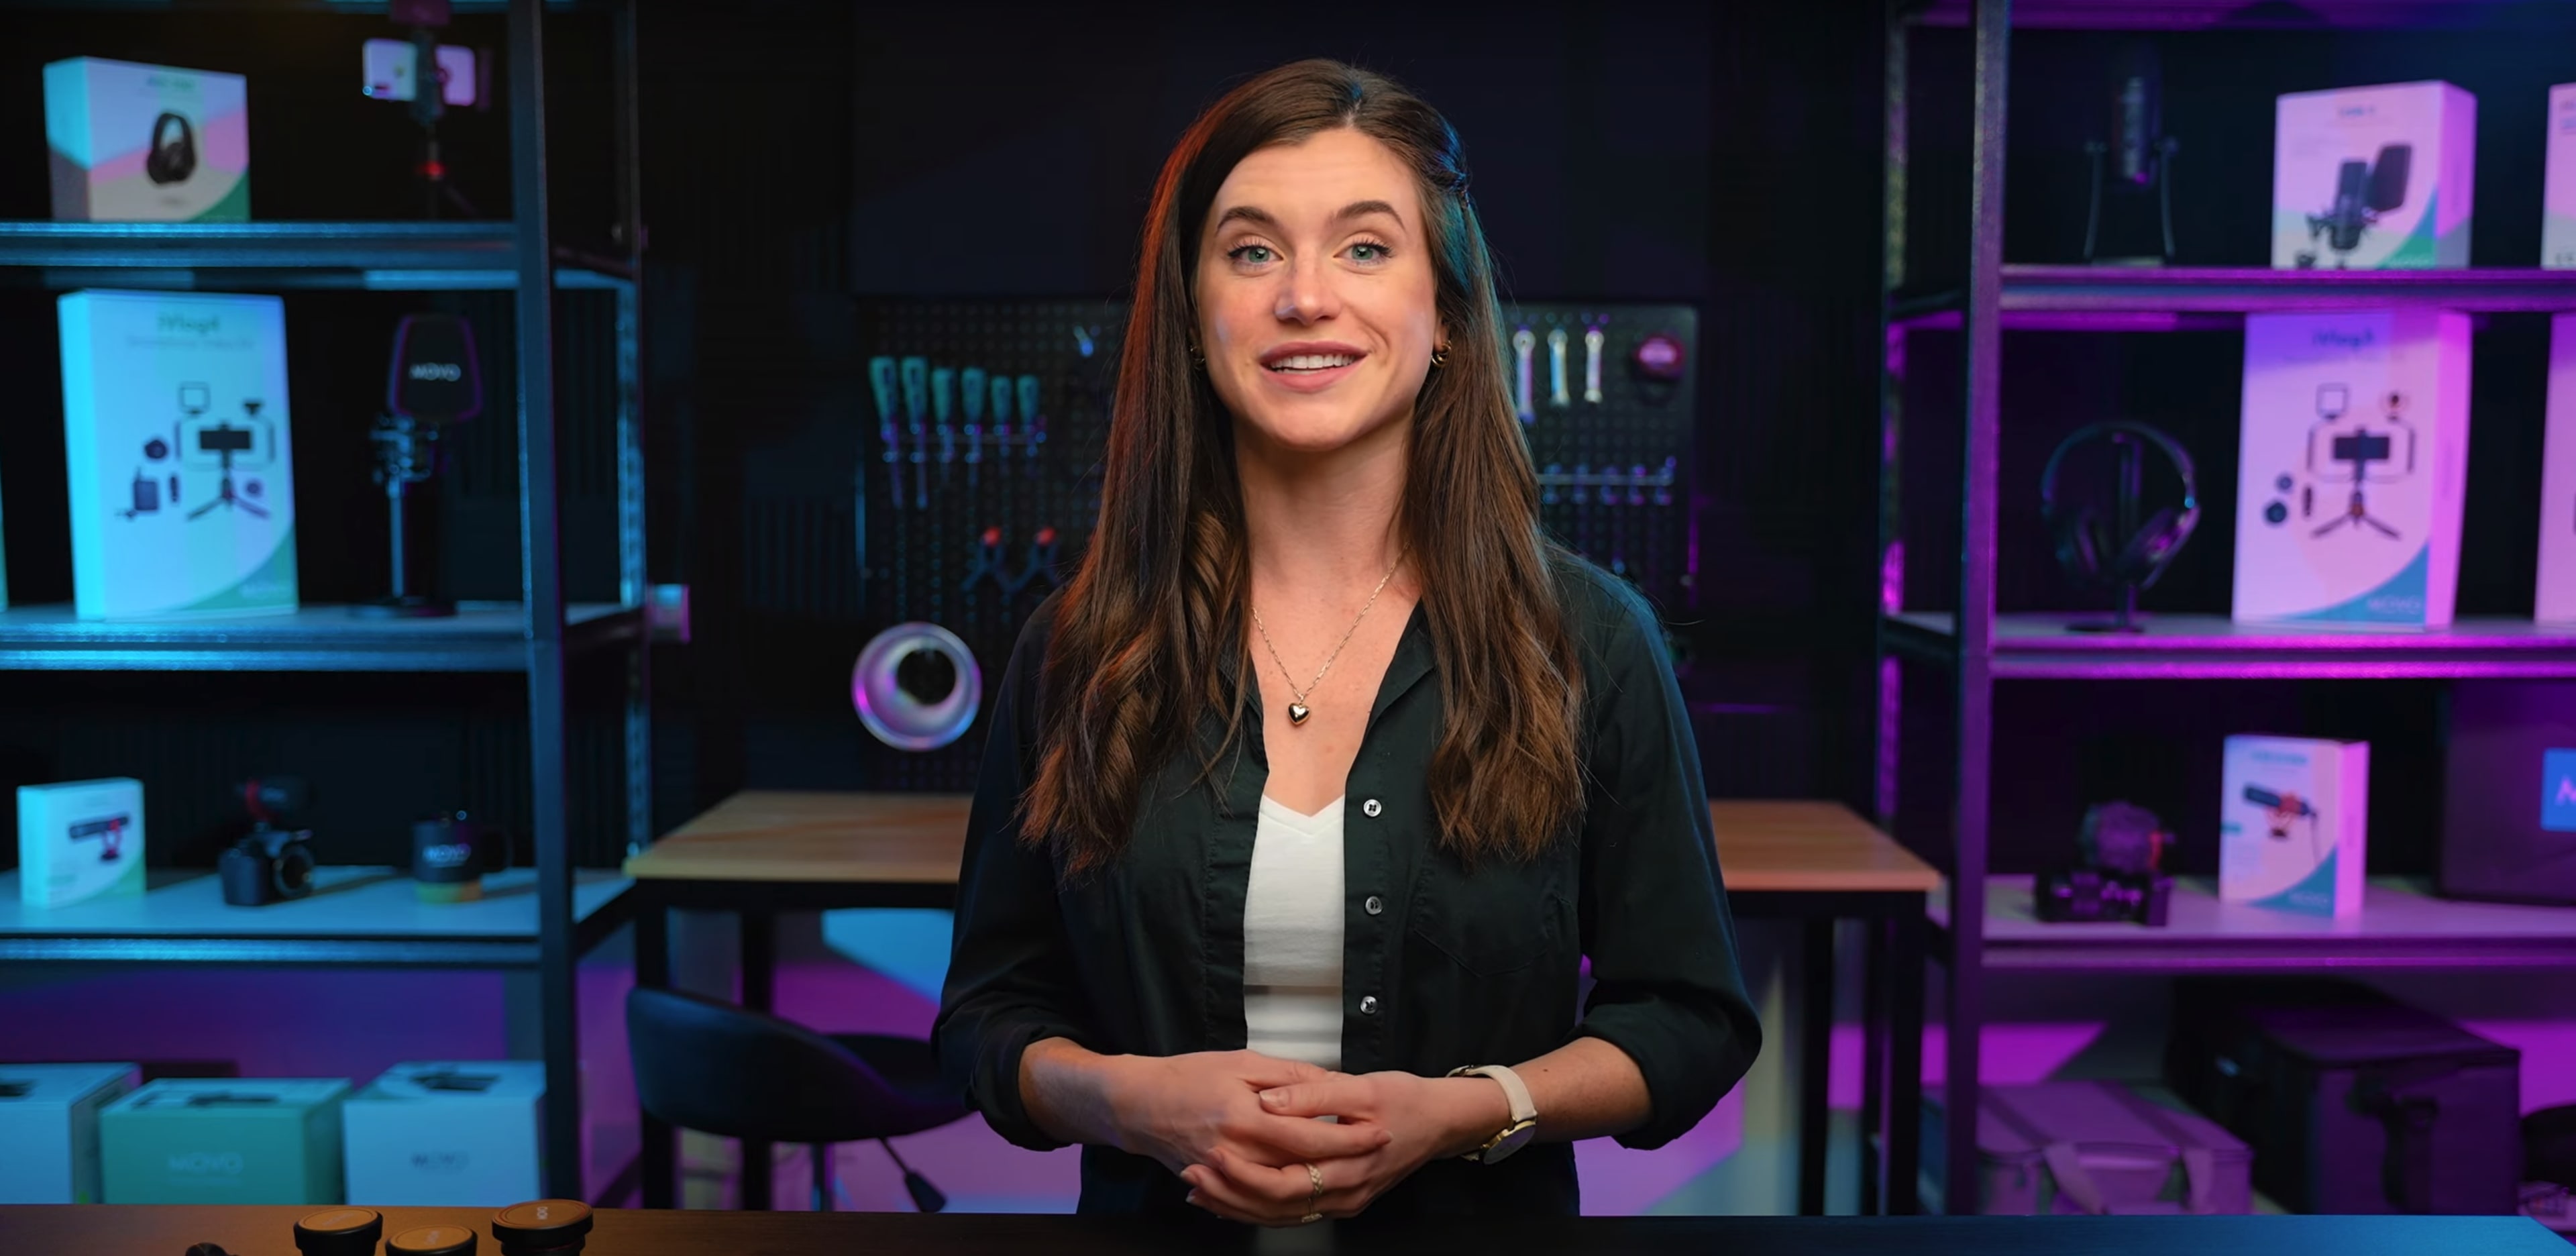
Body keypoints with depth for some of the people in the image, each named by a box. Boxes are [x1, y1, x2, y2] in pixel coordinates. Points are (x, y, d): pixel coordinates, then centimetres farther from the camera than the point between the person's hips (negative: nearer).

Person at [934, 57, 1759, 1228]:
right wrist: (1133, 1098, -20)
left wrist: (1463, 1111, -20)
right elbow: (990, 1012, 0)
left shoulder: (1588, 642, -10)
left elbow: (1691, 1020, -5)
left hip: (1476, 1219, -1)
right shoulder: (1076, 651, -7)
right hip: (1156, 1211, 1)